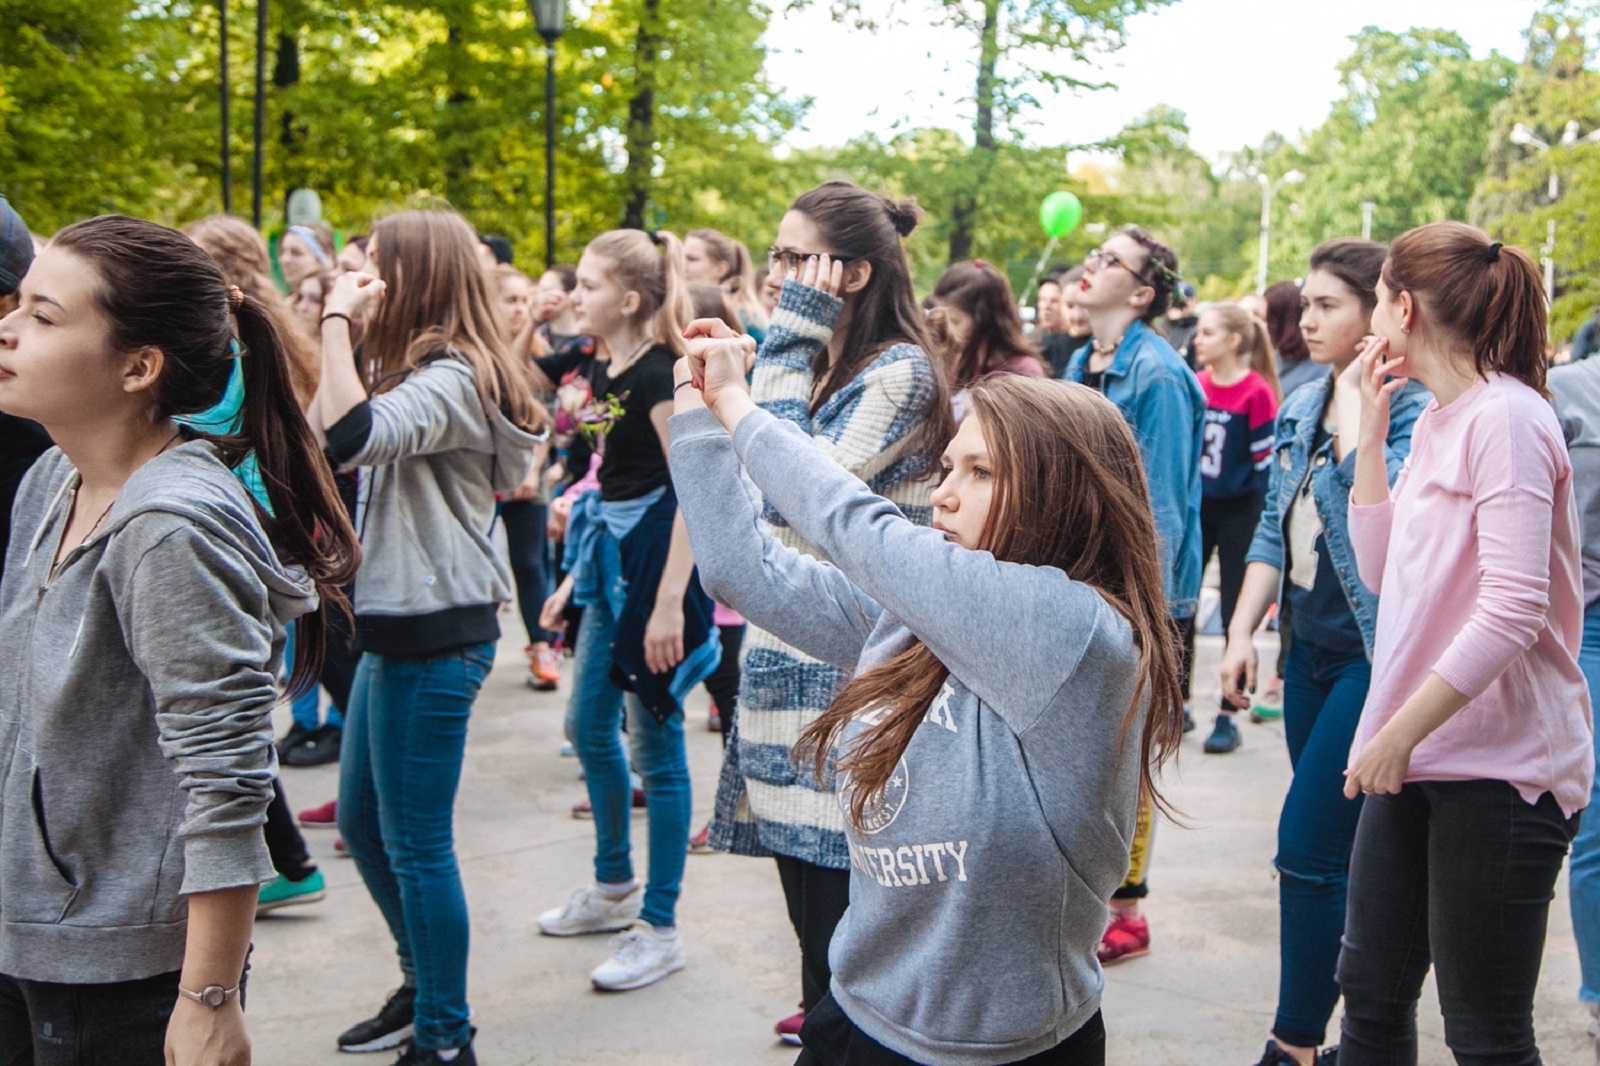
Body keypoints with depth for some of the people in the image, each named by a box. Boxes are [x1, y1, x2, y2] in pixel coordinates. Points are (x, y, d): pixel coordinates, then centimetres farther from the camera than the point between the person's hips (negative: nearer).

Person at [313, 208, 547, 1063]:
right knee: (360, 823, 20)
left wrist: (336, 321, -23)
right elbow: (316, 444, 12)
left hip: (436, 636, -11)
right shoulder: (410, 371, 15)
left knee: (415, 844, -1)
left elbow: (349, 437, -35)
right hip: (395, 625, 11)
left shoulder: (453, 378, -18)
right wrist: (336, 328, 6)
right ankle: (422, 984, 38)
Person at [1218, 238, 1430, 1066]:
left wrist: (1356, 393, -29)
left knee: (1309, 846, -10)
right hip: (1310, 649, 8)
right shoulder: (1300, 406, 10)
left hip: (1373, 657, -8)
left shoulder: (1413, 409, -13)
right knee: (1348, 853, 14)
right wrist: (1241, 632, 8)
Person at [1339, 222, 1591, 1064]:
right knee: (1372, 993, 15)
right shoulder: (1435, 420, 13)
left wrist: (1400, 732, -20)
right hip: (1421, 759, 9)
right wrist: (1372, 431, 9)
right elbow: (1383, 570, 12)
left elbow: (1512, 609, -23)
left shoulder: (1507, 418, -15)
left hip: (1501, 766, -9)